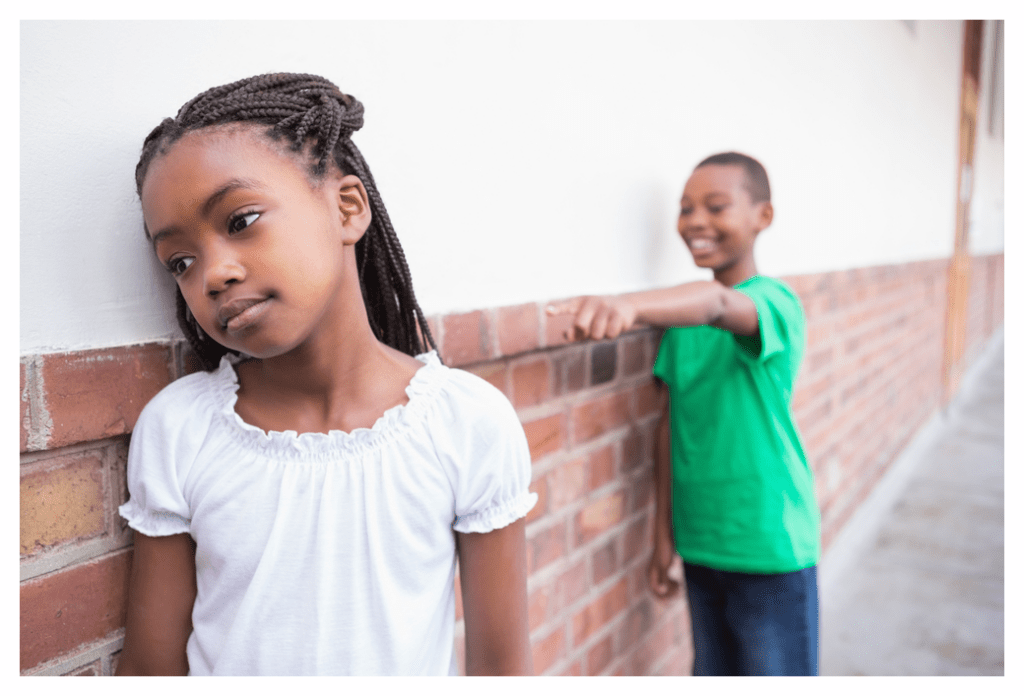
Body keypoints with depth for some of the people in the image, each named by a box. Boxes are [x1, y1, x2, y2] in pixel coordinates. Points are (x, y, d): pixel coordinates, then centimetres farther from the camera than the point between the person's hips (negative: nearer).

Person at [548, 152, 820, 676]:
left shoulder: (774, 301, -14)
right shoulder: (683, 315, 4)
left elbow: (718, 305, -38)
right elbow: (673, 423, 5)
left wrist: (628, 305, -57)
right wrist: (664, 534, 6)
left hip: (772, 548, -5)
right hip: (700, 543, 5)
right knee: (713, 673, 19)